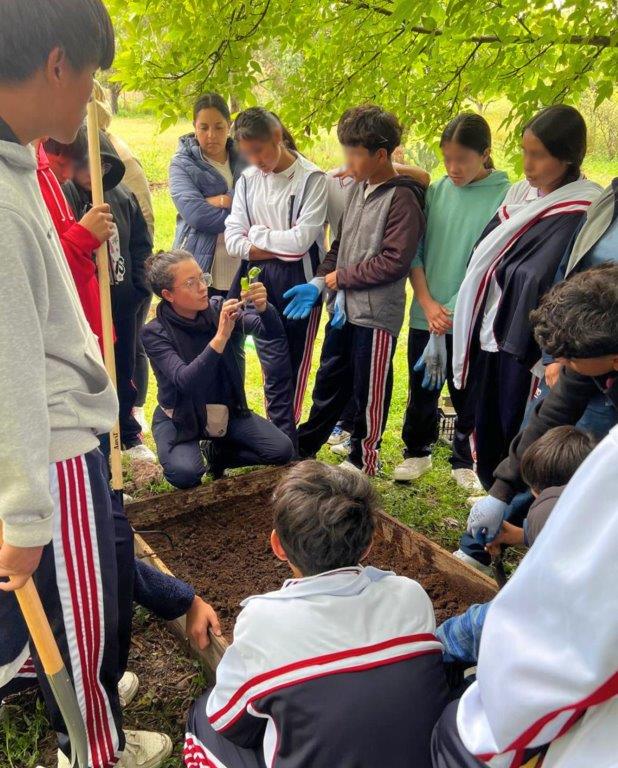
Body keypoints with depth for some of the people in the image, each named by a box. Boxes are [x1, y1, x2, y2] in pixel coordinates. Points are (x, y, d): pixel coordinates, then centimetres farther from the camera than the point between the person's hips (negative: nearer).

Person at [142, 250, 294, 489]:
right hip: (179, 417, -4)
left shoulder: (217, 308, -9)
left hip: (225, 409, 4)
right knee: (185, 474, -30)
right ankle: (185, 454, 7)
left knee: (283, 450, -10)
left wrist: (262, 308, -39)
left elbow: (272, 332, -16)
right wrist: (221, 336, -43)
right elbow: (185, 381, -33)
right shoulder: (155, 333, -19)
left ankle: (217, 452, 12)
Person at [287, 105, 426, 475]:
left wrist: (341, 277, -13)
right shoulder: (359, 188, 10)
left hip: (376, 313, -7)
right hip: (344, 307, 7)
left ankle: (363, 460, 26)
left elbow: (394, 261, -20)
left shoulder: (402, 198, -14)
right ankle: (304, 446, 35)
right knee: (329, 381, 19)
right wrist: (319, 283, 1)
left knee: (369, 391, 8)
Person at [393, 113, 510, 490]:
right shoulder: (435, 192, 2)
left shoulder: (504, 197, -9)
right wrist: (428, 304, -8)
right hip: (425, 316, 3)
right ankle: (417, 452, 37)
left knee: (468, 396, 11)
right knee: (421, 392, 15)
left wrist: (457, 311, -16)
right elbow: (414, 252, 3)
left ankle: (465, 462, 32)